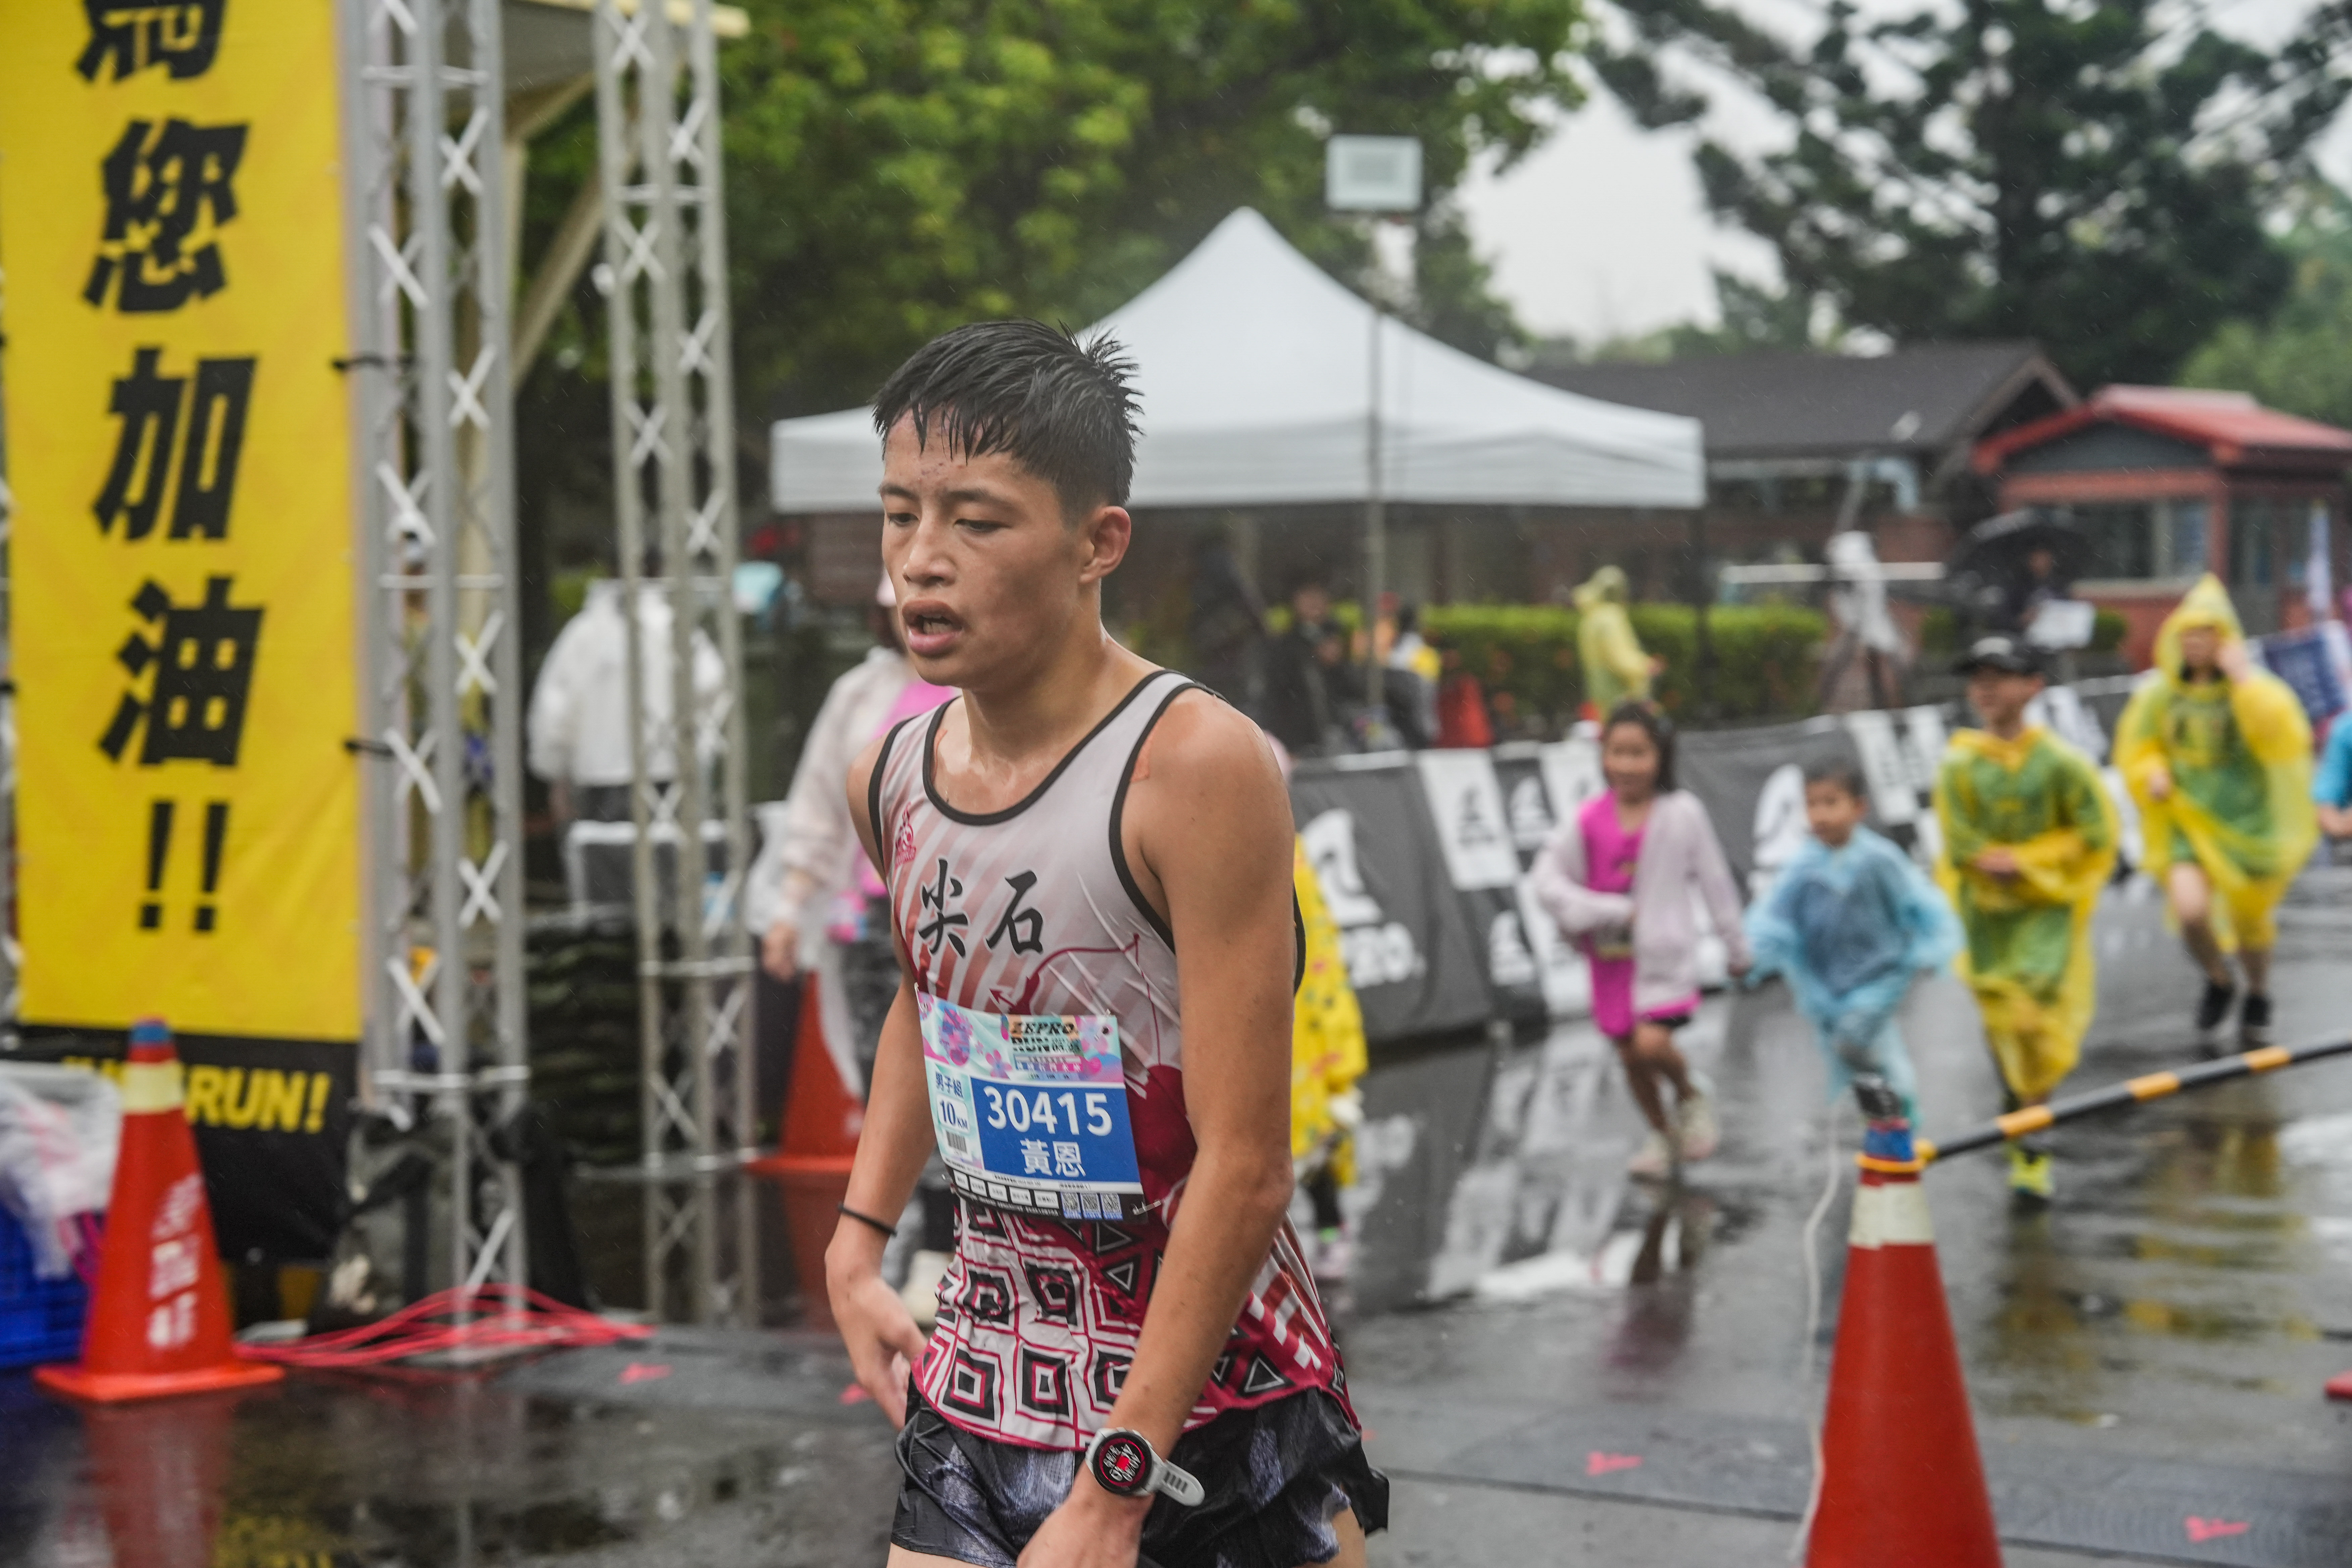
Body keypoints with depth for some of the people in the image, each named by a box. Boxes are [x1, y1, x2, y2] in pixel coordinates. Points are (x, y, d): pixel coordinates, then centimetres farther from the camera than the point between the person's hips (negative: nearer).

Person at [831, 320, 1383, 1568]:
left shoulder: (1196, 766, -19)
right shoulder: (891, 778, 1)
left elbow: (1246, 1169, -20)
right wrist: (858, 1240, 13)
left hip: (1217, 1408, -5)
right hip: (976, 1406, 5)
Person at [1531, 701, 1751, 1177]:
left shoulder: (1681, 813, -9)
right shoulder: (1591, 819, -7)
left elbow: (1715, 880, 1)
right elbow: (1548, 878, -11)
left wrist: (1736, 946, 9)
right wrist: (1612, 912, -20)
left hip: (1664, 952, -3)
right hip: (1612, 954, 3)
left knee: (1652, 1042, -19)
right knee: (1629, 1054, 11)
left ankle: (1692, 1097, 13)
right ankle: (1663, 1135, 35)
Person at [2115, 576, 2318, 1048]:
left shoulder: (2257, 689, -12)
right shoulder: (2159, 694, -5)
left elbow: (2283, 734, -31)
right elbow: (2135, 750, 10)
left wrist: (2244, 680, -31)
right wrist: (2152, 774, -11)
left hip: (2247, 819, 0)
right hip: (2188, 819, 1)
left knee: (2249, 921, 15)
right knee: (2191, 911, -21)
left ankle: (2258, 996, 47)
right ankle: (2219, 983, 11)